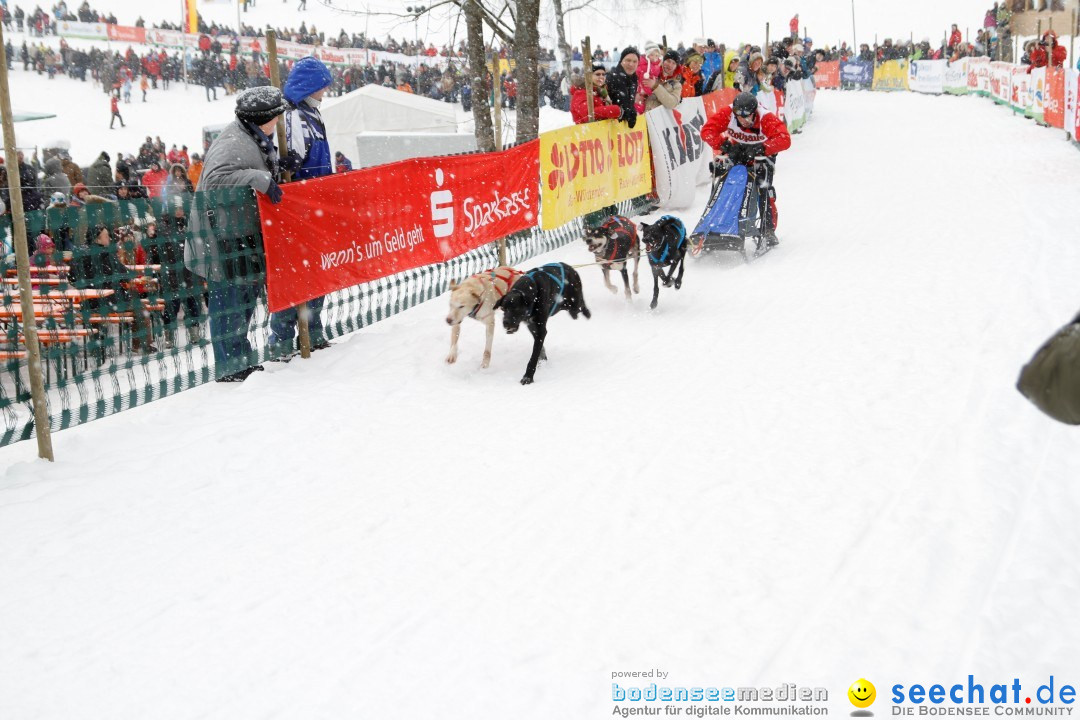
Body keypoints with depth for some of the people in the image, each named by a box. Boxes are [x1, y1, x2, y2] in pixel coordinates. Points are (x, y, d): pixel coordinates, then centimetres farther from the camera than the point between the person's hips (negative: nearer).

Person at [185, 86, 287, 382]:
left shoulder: (256, 140, 15)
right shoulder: (232, 143, -18)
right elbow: (216, 179, -32)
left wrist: (274, 179, 16)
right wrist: (261, 179, -31)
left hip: (245, 234, 11)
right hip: (223, 235, -11)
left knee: (247, 295, 15)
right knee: (230, 300, -5)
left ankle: (242, 362, 25)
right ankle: (231, 368, 2)